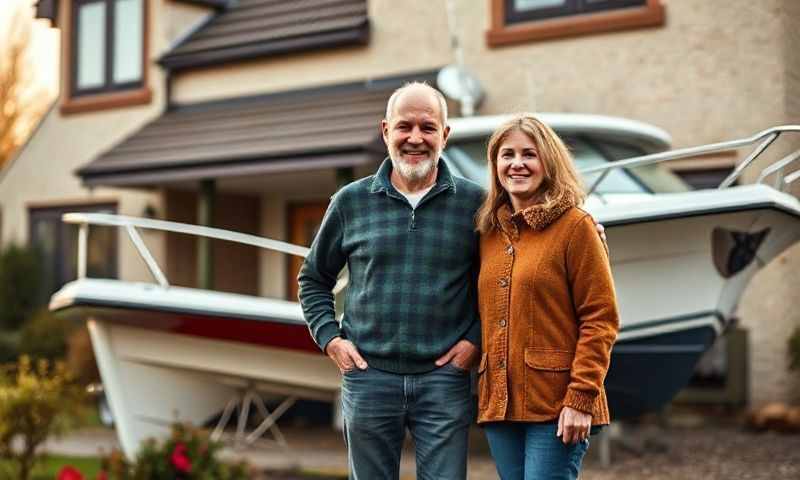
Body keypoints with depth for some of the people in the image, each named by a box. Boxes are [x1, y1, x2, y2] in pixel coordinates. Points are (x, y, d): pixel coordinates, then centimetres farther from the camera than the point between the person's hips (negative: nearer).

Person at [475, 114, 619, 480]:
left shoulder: (575, 226, -4)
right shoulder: (489, 232, 13)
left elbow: (600, 319, -9)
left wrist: (581, 398, -15)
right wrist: (484, 393, 11)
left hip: (555, 407, -6)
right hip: (500, 404, 6)